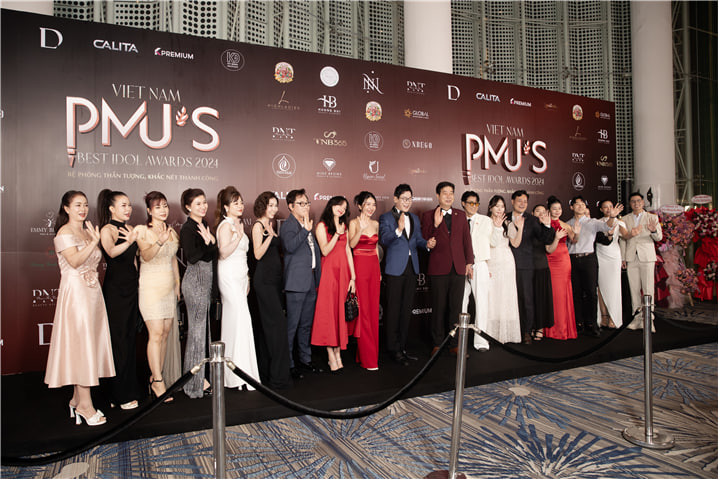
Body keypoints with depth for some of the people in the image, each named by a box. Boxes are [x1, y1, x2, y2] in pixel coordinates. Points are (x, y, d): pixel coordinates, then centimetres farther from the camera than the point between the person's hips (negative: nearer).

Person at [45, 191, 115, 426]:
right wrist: (94, 241, -22)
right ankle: (84, 405, -2)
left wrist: (94, 271, 8)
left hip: (92, 292, 8)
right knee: (81, 344, -7)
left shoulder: (87, 231, 18)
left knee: (90, 343, 8)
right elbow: (75, 261, -19)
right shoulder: (64, 233, -6)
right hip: (75, 292, -8)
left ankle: (77, 399, 18)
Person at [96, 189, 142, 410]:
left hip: (131, 287, 7)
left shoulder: (128, 229, 13)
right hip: (115, 290, -7)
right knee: (118, 340, -2)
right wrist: (130, 241, -48)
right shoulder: (107, 229, -10)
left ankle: (128, 389, 23)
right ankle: (121, 395, 7)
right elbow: (112, 252, -30)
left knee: (130, 339, 12)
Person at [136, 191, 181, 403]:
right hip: (151, 287, -6)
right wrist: (159, 242, -37)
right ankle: (158, 382, -3)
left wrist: (178, 284, 15)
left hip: (169, 287, 6)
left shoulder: (171, 231, 12)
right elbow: (146, 256, -20)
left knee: (167, 332, 5)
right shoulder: (142, 230, -4)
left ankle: (157, 376, 16)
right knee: (156, 333, -10)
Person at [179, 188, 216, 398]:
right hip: (195, 280, -9)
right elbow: (192, 257, -19)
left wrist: (211, 242, -1)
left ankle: (199, 375, 25)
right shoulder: (188, 228, -12)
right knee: (197, 329, -2)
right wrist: (208, 243, -16)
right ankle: (196, 381, 9)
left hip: (205, 280, 9)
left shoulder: (204, 225, 13)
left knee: (202, 327, 13)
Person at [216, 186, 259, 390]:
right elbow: (224, 253, -22)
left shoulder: (237, 223, 16)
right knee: (241, 320, -12)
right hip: (229, 277, -9)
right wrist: (239, 236, -31)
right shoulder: (226, 225, -11)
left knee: (233, 322, 11)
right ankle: (243, 374, -8)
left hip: (239, 277, 9)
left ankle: (231, 371, 19)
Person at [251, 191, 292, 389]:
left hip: (275, 278, 9)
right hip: (264, 280, -9)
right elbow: (258, 254, -16)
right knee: (278, 323, -11)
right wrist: (270, 236, -26)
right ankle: (278, 376, -6)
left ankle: (268, 373, 17)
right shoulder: (258, 226, -7)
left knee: (270, 324, 10)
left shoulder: (270, 225, 17)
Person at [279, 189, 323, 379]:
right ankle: (288, 364, 8)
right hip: (296, 282, -8)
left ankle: (305, 359, 28)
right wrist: (305, 229, -25)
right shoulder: (287, 226, -7)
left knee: (306, 324, 16)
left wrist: (317, 276, 19)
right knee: (292, 325, -2)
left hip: (311, 282, 8)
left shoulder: (308, 225, 18)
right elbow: (290, 246, -26)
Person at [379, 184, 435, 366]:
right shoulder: (386, 218, -4)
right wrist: (398, 230, -33)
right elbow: (383, 239, -18)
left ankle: (402, 346, 24)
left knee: (406, 309, 12)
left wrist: (427, 243, -6)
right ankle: (393, 349, 10)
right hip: (395, 268, -6)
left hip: (411, 267, 6)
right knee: (393, 310, 0)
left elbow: (418, 239, 14)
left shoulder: (414, 218, 15)